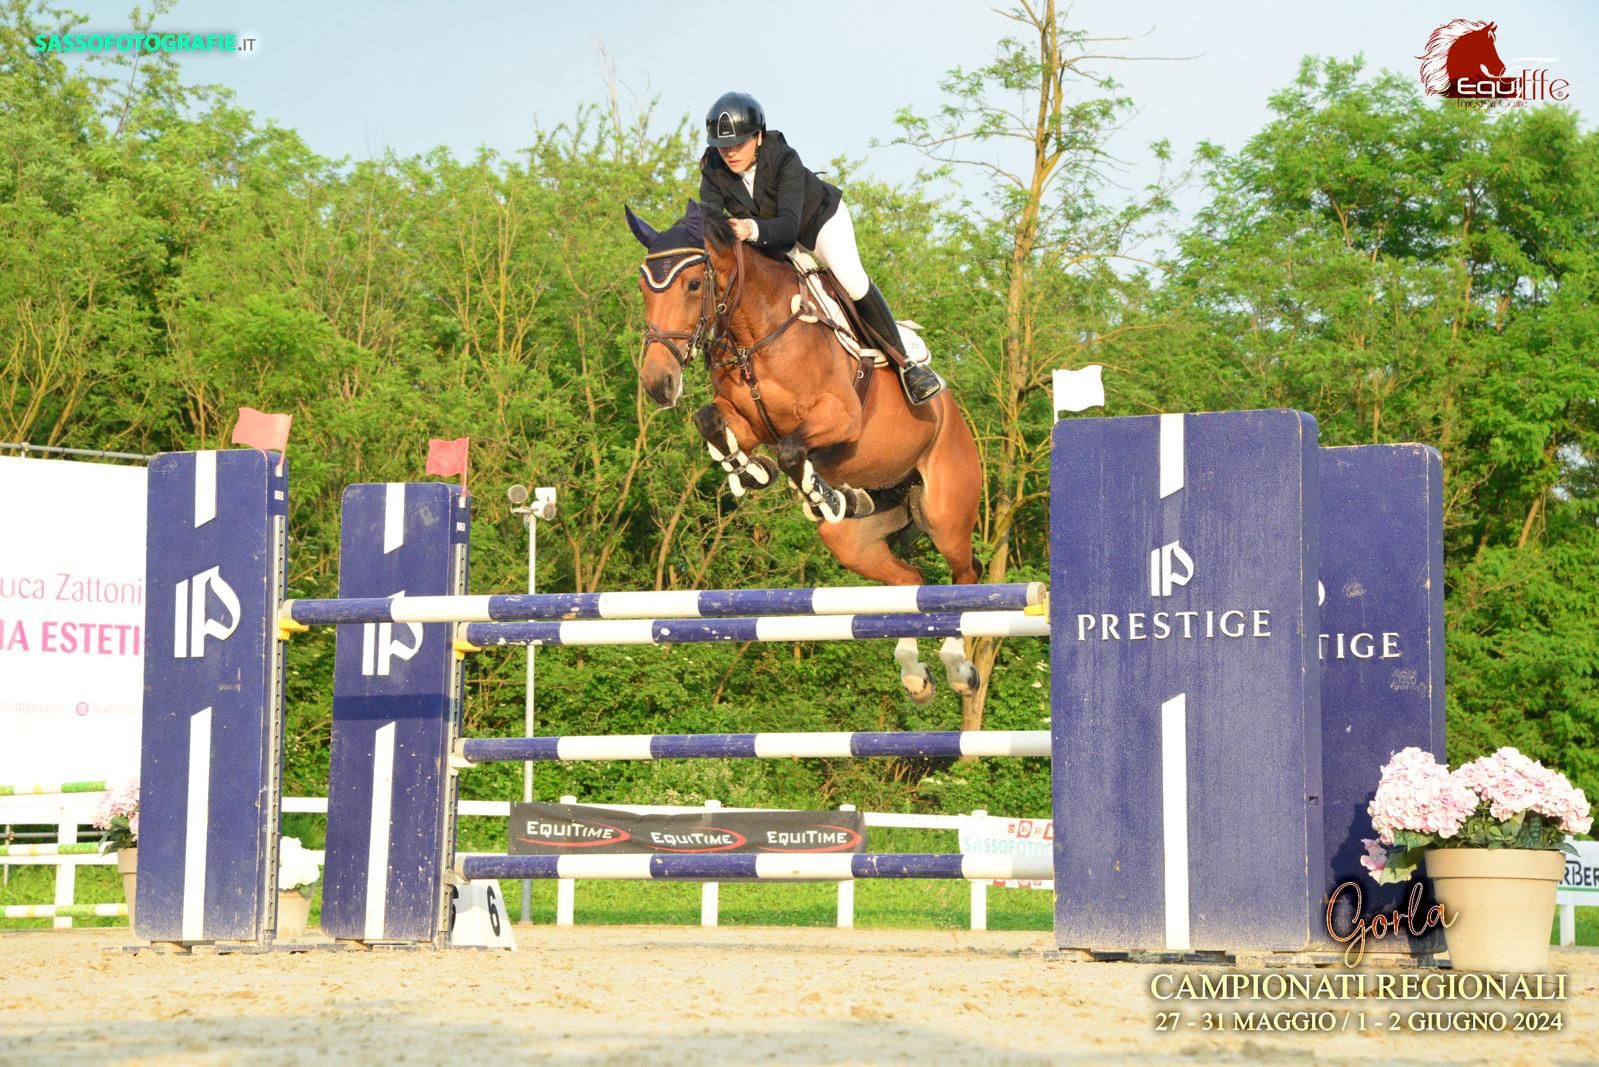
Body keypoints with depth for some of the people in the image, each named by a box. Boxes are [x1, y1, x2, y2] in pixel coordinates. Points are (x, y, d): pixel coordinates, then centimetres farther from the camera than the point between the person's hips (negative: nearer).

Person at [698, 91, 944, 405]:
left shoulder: (785, 160, -37)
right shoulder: (713, 172, -24)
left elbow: (789, 224, -47)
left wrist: (753, 230, -69)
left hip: (819, 218, -5)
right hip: (772, 242, 6)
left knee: (851, 280, -23)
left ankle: (906, 363, -15)